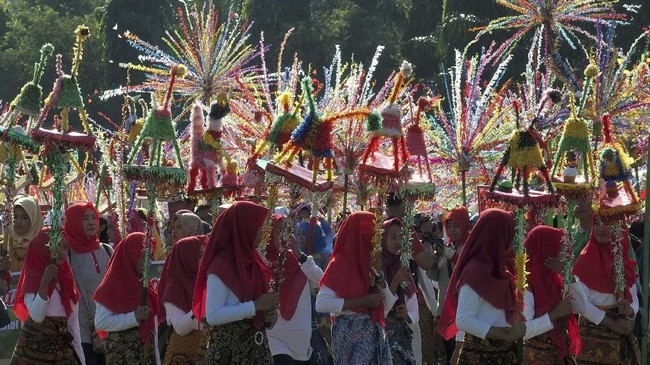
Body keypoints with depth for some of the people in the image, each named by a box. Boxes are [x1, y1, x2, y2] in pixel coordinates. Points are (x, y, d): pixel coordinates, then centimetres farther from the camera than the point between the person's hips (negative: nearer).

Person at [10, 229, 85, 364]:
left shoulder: (67, 278, 8)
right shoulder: (33, 277, -8)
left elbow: (73, 322, 9)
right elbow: (36, 316, -20)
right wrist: (45, 282, -29)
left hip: (63, 349, 5)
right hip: (34, 347, -5)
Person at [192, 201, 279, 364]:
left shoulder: (251, 261, 6)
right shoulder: (220, 267, -16)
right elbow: (212, 316, -22)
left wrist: (270, 316, -2)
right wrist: (255, 306, -24)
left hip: (257, 346, 7)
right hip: (229, 350, -7)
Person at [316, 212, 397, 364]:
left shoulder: (367, 263, 13)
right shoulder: (340, 263, -9)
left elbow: (387, 306, 11)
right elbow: (321, 304, -21)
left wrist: (378, 274, -2)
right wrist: (362, 302, -20)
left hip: (374, 334, 7)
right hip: (351, 334, -7)